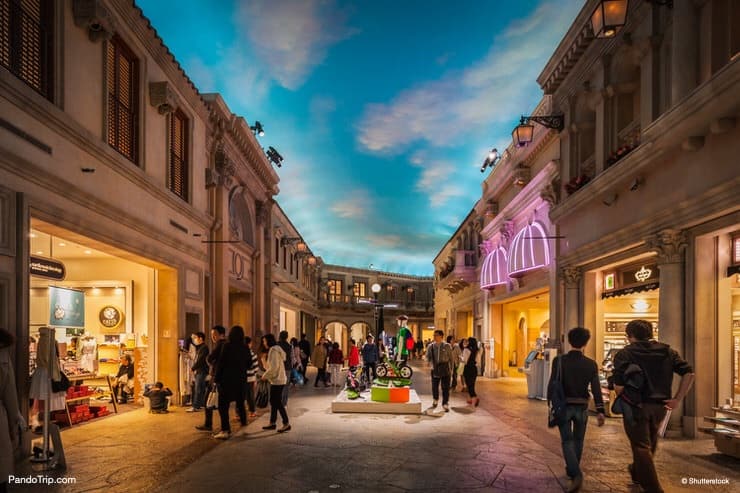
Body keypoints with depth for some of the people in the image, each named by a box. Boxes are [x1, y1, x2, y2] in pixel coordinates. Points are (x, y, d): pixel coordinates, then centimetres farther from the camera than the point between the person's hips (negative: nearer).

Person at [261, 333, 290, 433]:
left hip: (277, 380, -10)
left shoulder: (273, 350, -16)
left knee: (278, 402, -6)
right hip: (276, 379, 10)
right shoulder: (276, 349, 15)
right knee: (273, 401, 14)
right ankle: (272, 423, 20)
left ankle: (286, 424, -2)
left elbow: (274, 367, -23)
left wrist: (265, 376, -11)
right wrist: (267, 375, 13)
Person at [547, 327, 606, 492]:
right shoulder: (591, 364, -5)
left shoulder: (559, 361, -9)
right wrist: (600, 411, -4)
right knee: (578, 440, 19)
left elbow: (552, 384, -8)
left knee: (567, 441, 3)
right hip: (582, 407, 2)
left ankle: (576, 474, -15)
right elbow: (596, 389, -7)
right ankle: (572, 471, 32)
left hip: (564, 406, -2)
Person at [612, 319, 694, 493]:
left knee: (641, 446, 4)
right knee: (649, 443, 26)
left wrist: (624, 398, 5)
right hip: (659, 406, 6)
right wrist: (677, 399, 0)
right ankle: (637, 472, 48)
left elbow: (618, 386, -15)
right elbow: (689, 373, -2)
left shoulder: (624, 354, -8)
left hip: (636, 406, -6)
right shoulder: (667, 351, 6)